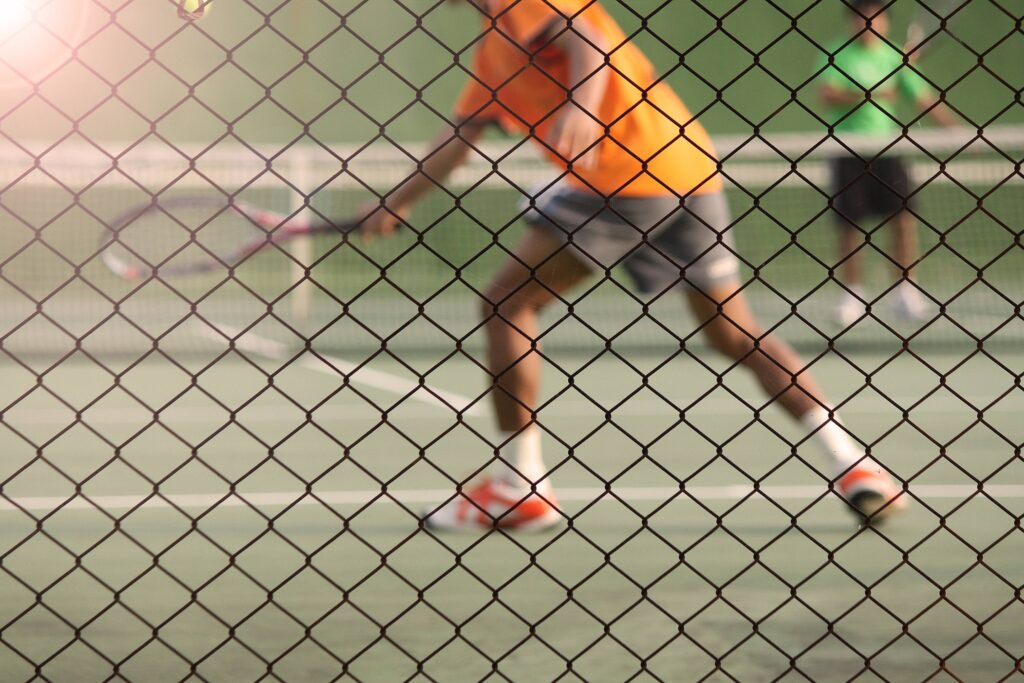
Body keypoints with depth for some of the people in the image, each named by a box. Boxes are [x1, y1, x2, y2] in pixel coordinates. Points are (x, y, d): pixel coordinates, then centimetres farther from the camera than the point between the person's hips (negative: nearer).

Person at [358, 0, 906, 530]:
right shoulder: (492, 48, 28)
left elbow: (588, 45, -19)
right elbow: (459, 137, 36)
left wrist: (584, 103, -37)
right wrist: (396, 202, 39)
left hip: (620, 179, -10)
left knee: (508, 305, 0)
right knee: (733, 332, 13)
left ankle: (516, 486, 1)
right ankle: (851, 464, 3)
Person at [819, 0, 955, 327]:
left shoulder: (894, 57, 5)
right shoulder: (840, 55, -1)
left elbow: (924, 98, 7)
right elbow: (827, 94, -15)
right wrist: (868, 95, -27)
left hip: (886, 148, 2)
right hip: (848, 150, -2)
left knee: (904, 217, -7)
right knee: (851, 224, 1)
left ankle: (906, 292, 0)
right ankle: (852, 296, 12)